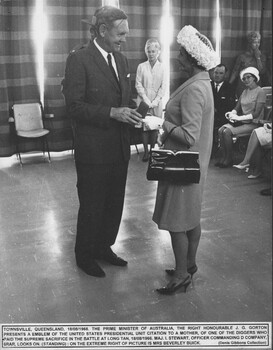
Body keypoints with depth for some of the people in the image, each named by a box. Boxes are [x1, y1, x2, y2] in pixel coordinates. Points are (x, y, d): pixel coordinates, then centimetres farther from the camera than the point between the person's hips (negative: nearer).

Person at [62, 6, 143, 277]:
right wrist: (112, 113, -22)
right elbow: (73, 106, -15)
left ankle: (103, 247, 37)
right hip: (93, 150, -7)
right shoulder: (79, 59, -11)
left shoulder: (121, 60, 11)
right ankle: (85, 255, 28)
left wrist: (134, 111, -4)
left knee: (114, 202, 17)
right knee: (92, 204, 7)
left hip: (119, 147, 7)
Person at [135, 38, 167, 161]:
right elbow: (138, 85, 0)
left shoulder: (162, 67, 4)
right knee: (144, 125, -1)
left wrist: (155, 101, -9)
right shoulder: (141, 66, 3)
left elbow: (163, 86, 1)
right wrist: (146, 100, -10)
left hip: (156, 102, 0)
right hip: (143, 101, 0)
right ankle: (146, 151, 5)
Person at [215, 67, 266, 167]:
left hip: (253, 123, -7)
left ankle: (229, 159, -14)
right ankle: (223, 157, -15)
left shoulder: (260, 92, -8)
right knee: (221, 130, -18)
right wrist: (232, 114, -12)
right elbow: (237, 107, 12)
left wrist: (239, 117, -21)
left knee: (227, 132, -26)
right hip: (242, 121, 7)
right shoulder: (245, 92, 16)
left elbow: (256, 114, -15)